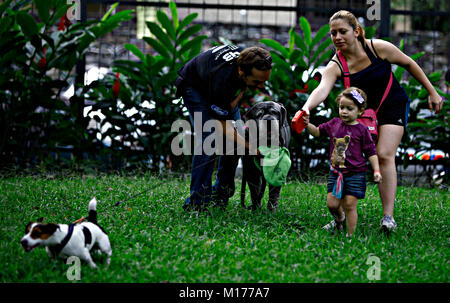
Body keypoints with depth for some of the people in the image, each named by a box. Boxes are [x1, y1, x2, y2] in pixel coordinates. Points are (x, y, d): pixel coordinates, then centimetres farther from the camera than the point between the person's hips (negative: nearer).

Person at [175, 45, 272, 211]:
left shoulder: (251, 62, -29)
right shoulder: (222, 80, -45)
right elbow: (222, 126, -32)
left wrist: (237, 97, -18)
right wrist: (252, 149, -37)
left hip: (226, 90, 7)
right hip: (194, 86, -7)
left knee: (238, 135, -4)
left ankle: (222, 192, 9)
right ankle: (197, 200, -17)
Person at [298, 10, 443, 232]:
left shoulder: (379, 48, -18)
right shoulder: (335, 66, -17)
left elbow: (409, 64, -2)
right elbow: (322, 89, -37)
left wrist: (432, 93, 2)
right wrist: (306, 108, -59)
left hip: (393, 105, -2)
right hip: (362, 112, 2)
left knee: (384, 155, -19)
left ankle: (388, 216, -19)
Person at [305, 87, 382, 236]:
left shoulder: (361, 130, -5)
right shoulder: (334, 123, 6)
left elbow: (371, 152, -1)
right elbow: (318, 131, 20)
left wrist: (376, 170, -8)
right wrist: (307, 125, 1)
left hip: (355, 174, -4)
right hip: (336, 172, 4)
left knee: (349, 205, -4)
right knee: (332, 203, -2)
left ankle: (351, 235, 7)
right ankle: (340, 218, 32)